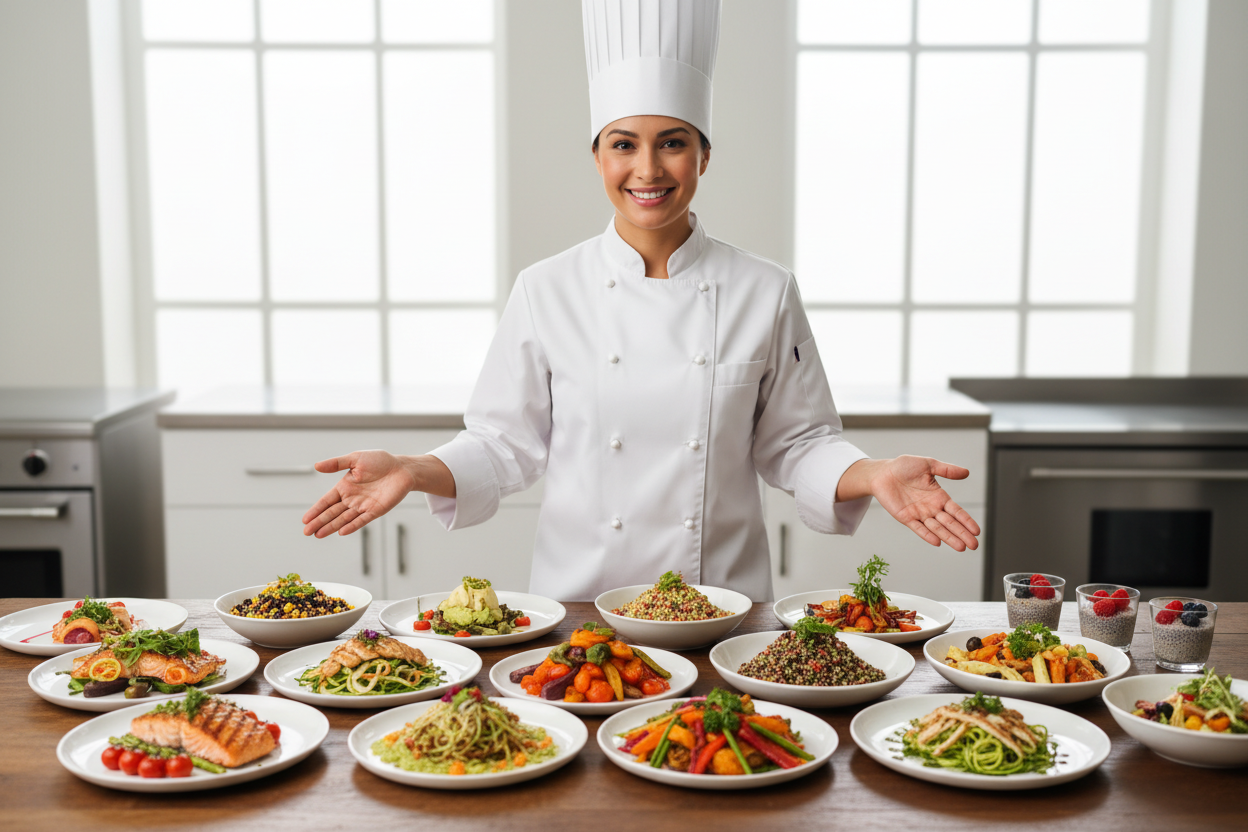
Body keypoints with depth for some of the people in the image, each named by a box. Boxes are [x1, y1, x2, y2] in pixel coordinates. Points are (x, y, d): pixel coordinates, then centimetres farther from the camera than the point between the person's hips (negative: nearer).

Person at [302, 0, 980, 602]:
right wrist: (414, 471, -12)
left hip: (724, 602, 1)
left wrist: (874, 474, -12)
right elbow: (506, 443, 3)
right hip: (575, 601, 0)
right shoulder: (545, 292, -2)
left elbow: (795, 442, 5)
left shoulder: (765, 293, -1)